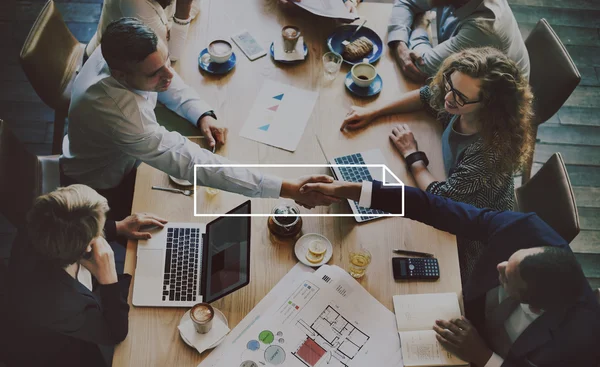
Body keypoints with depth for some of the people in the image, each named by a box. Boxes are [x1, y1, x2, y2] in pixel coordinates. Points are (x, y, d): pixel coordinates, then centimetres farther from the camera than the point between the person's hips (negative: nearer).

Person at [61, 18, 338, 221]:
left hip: (124, 158, 7)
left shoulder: (121, 53, -23)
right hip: (103, 189, -6)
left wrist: (203, 115, -22)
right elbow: (190, 162, -48)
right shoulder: (117, 113, -45)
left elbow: (168, 83, -2)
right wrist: (288, 189, -50)